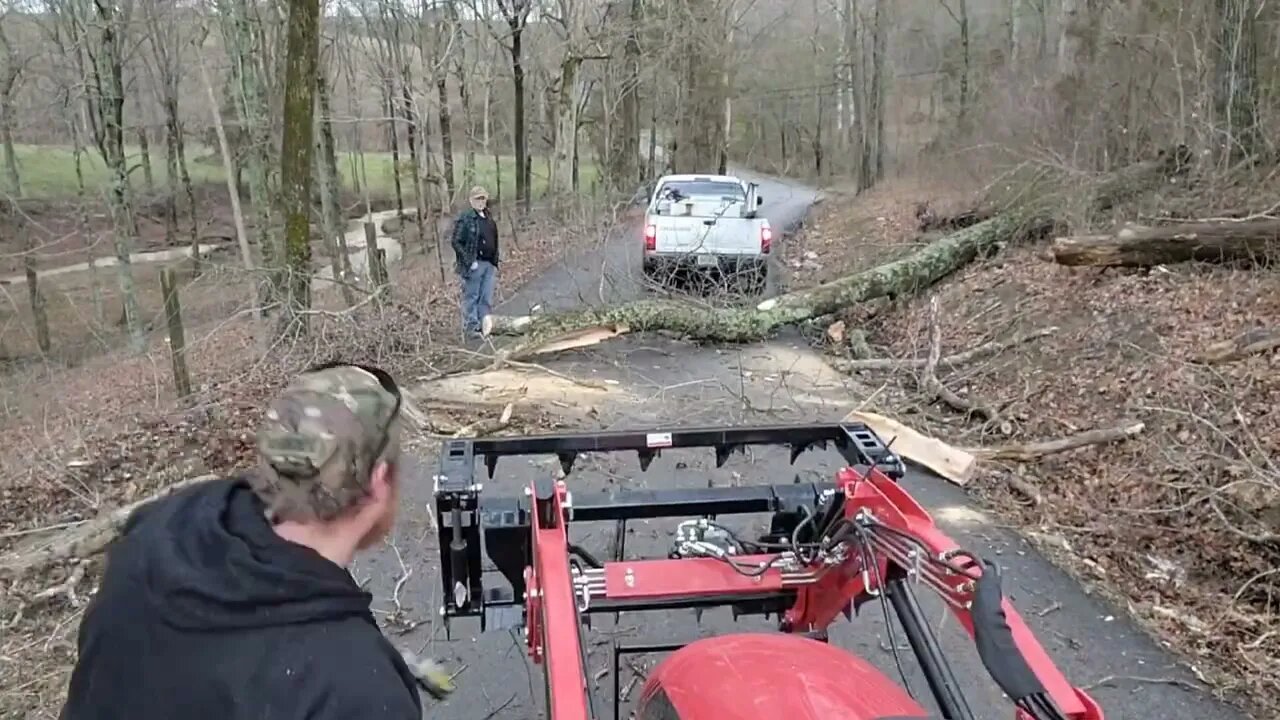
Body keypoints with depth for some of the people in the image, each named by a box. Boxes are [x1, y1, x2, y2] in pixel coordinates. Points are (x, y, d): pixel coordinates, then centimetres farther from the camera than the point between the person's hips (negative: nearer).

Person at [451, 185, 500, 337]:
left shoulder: (488, 217, 13)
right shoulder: (465, 218, -10)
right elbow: (456, 242, -13)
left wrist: (495, 262, 13)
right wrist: (469, 262, -16)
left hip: (489, 264, 7)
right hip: (474, 264, -7)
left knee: (487, 298, 11)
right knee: (471, 296, 2)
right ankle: (471, 326, 11)